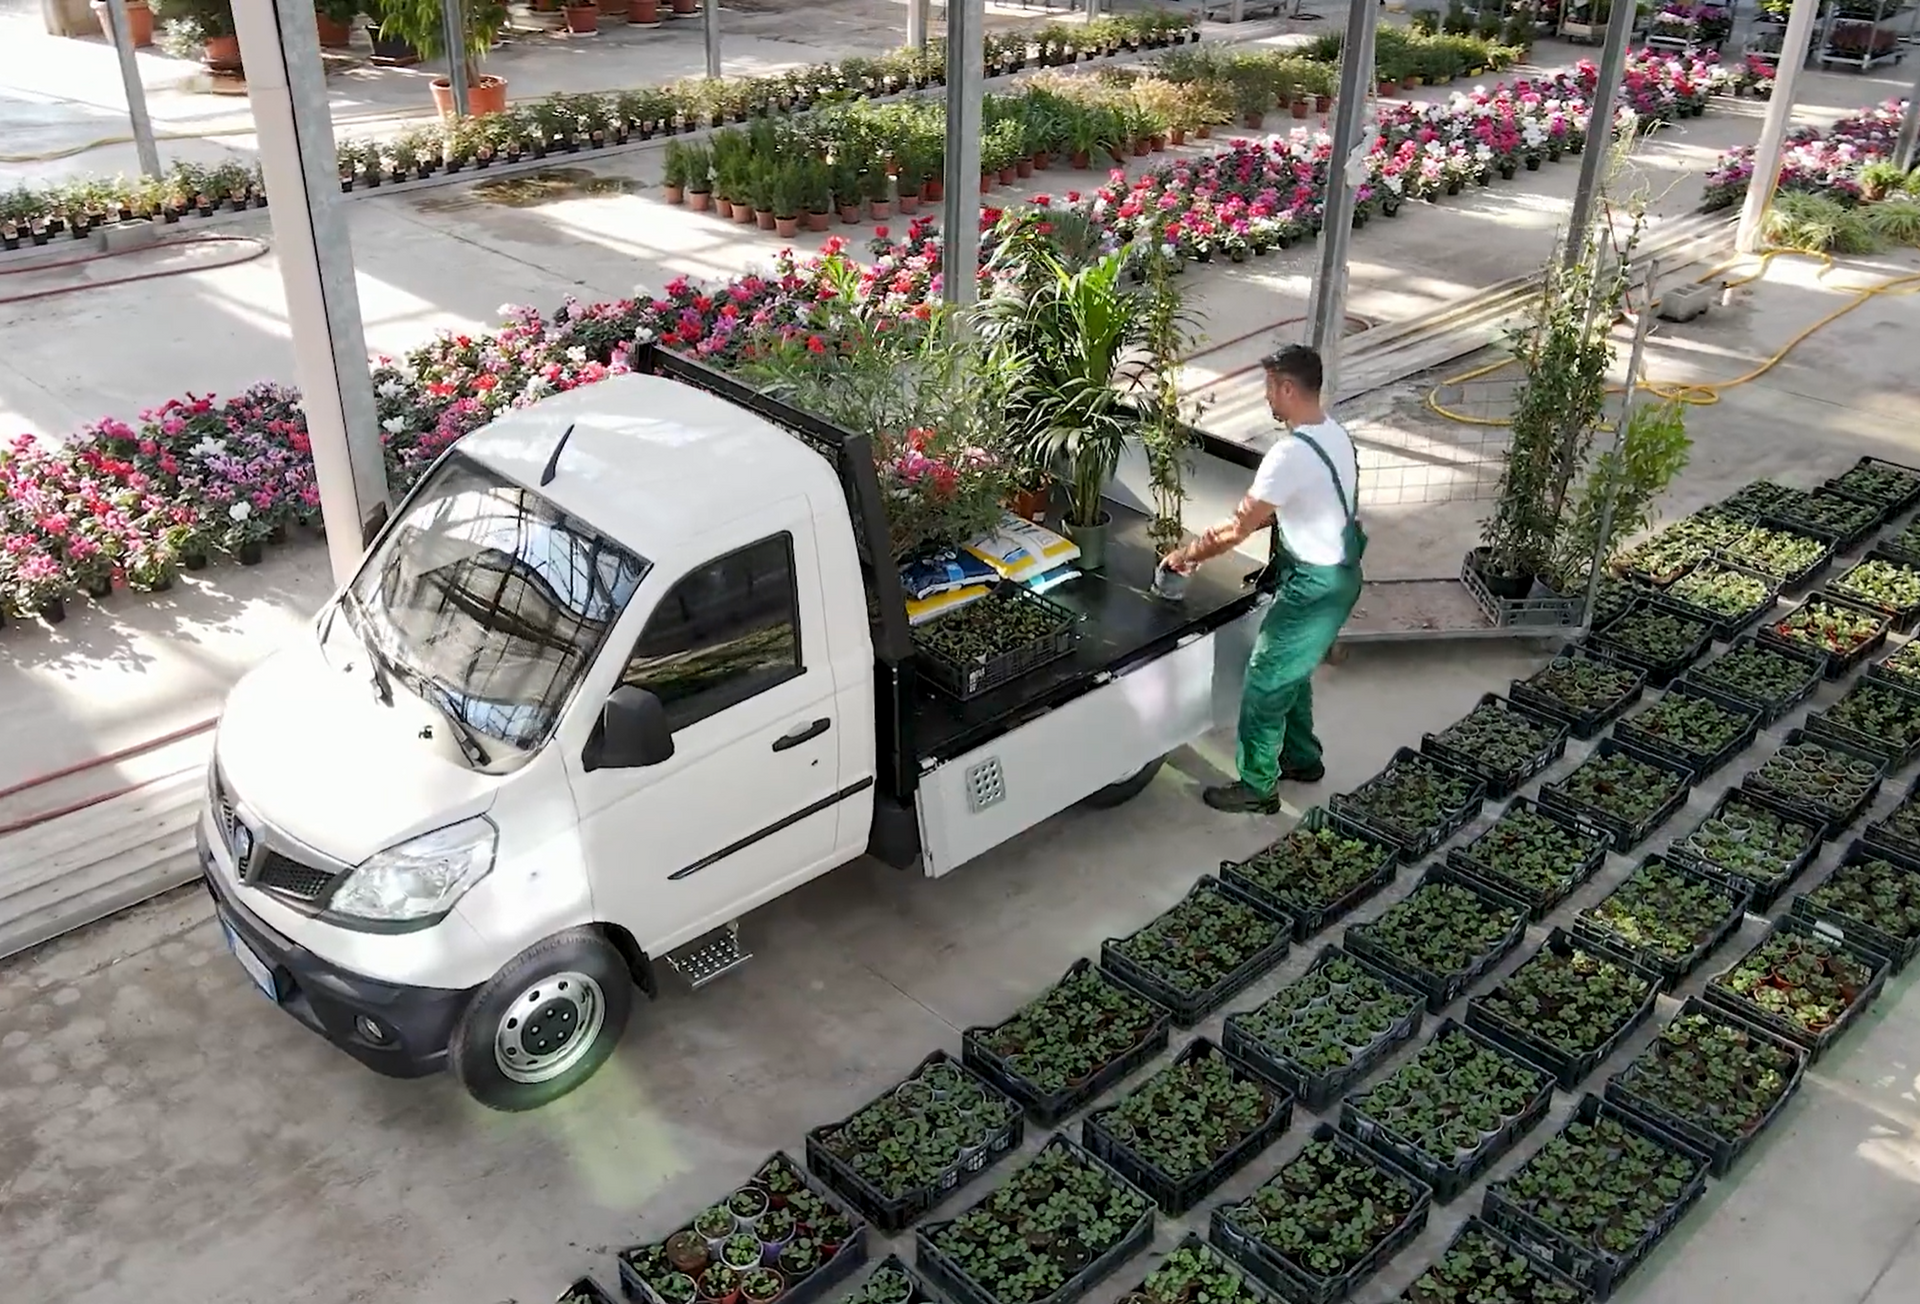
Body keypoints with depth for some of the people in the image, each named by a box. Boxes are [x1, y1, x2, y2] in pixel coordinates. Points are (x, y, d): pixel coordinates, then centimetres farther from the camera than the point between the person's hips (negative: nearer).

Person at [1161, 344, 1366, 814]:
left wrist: (1188, 555, -5)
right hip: (1338, 575, 10)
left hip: (1315, 586, -10)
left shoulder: (1291, 453, -28)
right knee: (1292, 674, 26)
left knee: (1265, 684, 4)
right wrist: (1213, 537, 11)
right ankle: (1302, 758, 42)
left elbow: (1240, 528, -21)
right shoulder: (1332, 433, 5)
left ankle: (1257, 788, 16)